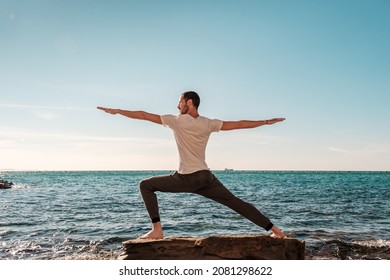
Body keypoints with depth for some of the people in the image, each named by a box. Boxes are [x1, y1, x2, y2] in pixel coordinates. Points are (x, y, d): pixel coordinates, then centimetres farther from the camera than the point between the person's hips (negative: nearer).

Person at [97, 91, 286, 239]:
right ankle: (274, 229, 8)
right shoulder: (208, 124, 5)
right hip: (206, 177, 5)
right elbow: (239, 124, 5)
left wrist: (117, 111, 10)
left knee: (146, 185, 8)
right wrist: (266, 122, 14)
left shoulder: (176, 121, -5)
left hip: (186, 179, -5)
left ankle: (157, 230, 0)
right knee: (235, 202, 11)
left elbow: (144, 115, 0)